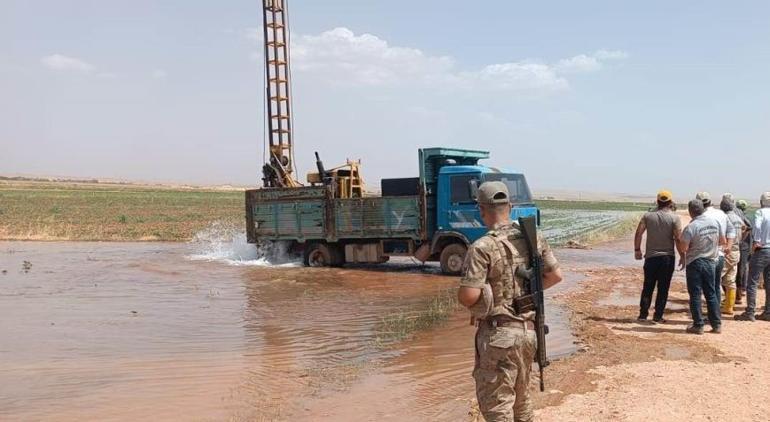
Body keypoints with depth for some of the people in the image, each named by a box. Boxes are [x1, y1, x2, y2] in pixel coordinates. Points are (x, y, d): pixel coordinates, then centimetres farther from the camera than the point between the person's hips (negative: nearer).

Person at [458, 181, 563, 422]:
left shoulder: (483, 247, -18)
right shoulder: (533, 238, 2)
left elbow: (468, 296, -23)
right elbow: (555, 275, 11)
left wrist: (463, 295, -1)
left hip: (498, 334, -7)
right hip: (528, 330, 7)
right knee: (521, 397, 23)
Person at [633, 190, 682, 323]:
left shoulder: (648, 216, 2)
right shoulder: (674, 218, -6)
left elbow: (638, 233, 0)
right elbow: (678, 238, -10)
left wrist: (637, 249, 10)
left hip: (651, 256, 2)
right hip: (667, 257, -2)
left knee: (648, 287, 11)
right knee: (663, 288, 5)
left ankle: (643, 314, 9)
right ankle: (658, 316, 5)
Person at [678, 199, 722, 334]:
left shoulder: (691, 227, -19)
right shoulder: (714, 222, 1)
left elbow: (683, 248, -19)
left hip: (695, 263, -5)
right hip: (711, 261, 6)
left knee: (695, 295, 3)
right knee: (711, 294, 14)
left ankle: (698, 326, 4)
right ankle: (717, 324, 16)